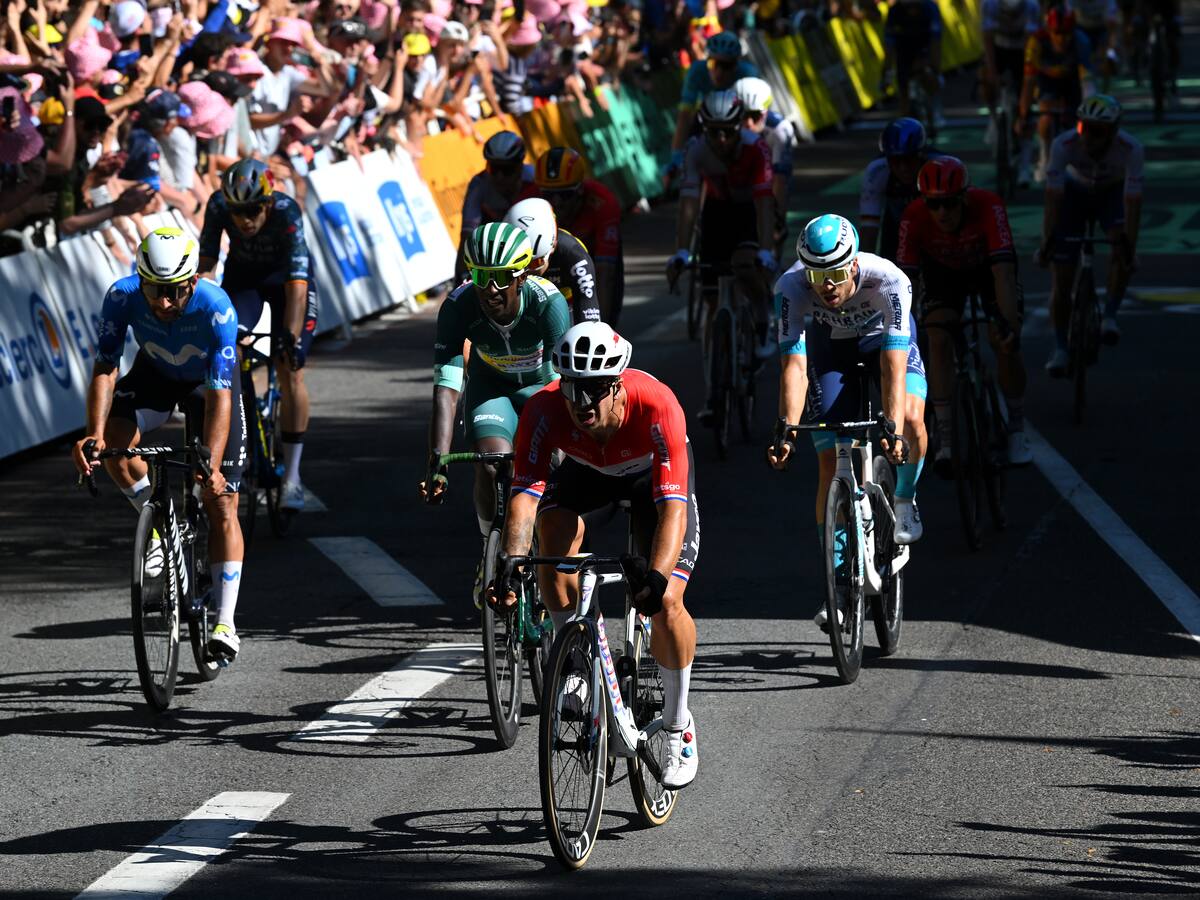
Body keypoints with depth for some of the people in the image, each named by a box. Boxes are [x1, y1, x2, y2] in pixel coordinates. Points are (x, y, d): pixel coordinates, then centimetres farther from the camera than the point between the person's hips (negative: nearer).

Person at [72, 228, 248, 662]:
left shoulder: (216, 308, -38)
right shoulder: (122, 297, -31)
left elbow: (219, 395, -40)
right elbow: (105, 369, -29)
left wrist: (211, 464, -51)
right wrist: (96, 434, -45)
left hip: (209, 380, -2)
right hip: (154, 373, 2)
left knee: (222, 502, -8)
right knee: (115, 439, -29)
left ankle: (225, 623, -1)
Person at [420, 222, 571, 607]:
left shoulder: (548, 302, -35)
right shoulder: (459, 306, -31)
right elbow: (446, 388, -35)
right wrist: (437, 464, -43)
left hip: (541, 384, -1)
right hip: (490, 384, 1)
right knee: (491, 467, -21)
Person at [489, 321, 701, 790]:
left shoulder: (656, 406, -42)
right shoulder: (544, 410, -36)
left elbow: (672, 506, -47)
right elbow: (524, 494, -41)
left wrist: (657, 576, -63)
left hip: (652, 472, -2)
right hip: (586, 469, 2)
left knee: (666, 601, -17)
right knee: (553, 532, -31)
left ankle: (678, 727, 6)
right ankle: (578, 664, -11)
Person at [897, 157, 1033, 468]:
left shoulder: (988, 206, -39)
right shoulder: (915, 217, -34)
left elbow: (1003, 274, -45)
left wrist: (1009, 327, -54)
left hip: (988, 264, -1)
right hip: (943, 270, 1)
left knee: (1004, 343, -18)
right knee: (938, 341, -20)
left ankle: (1016, 429, 3)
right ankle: (945, 440, -16)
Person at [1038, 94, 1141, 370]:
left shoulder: (1131, 148, -34)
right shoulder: (1064, 145, -34)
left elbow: (1132, 202, -35)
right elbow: (1053, 199, -31)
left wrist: (1129, 247, -41)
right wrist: (1046, 242, -35)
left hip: (1112, 193, 0)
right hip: (1074, 193, 0)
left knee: (1123, 251, -30)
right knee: (1061, 275, -8)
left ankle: (1110, 315, -13)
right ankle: (1060, 346, 8)